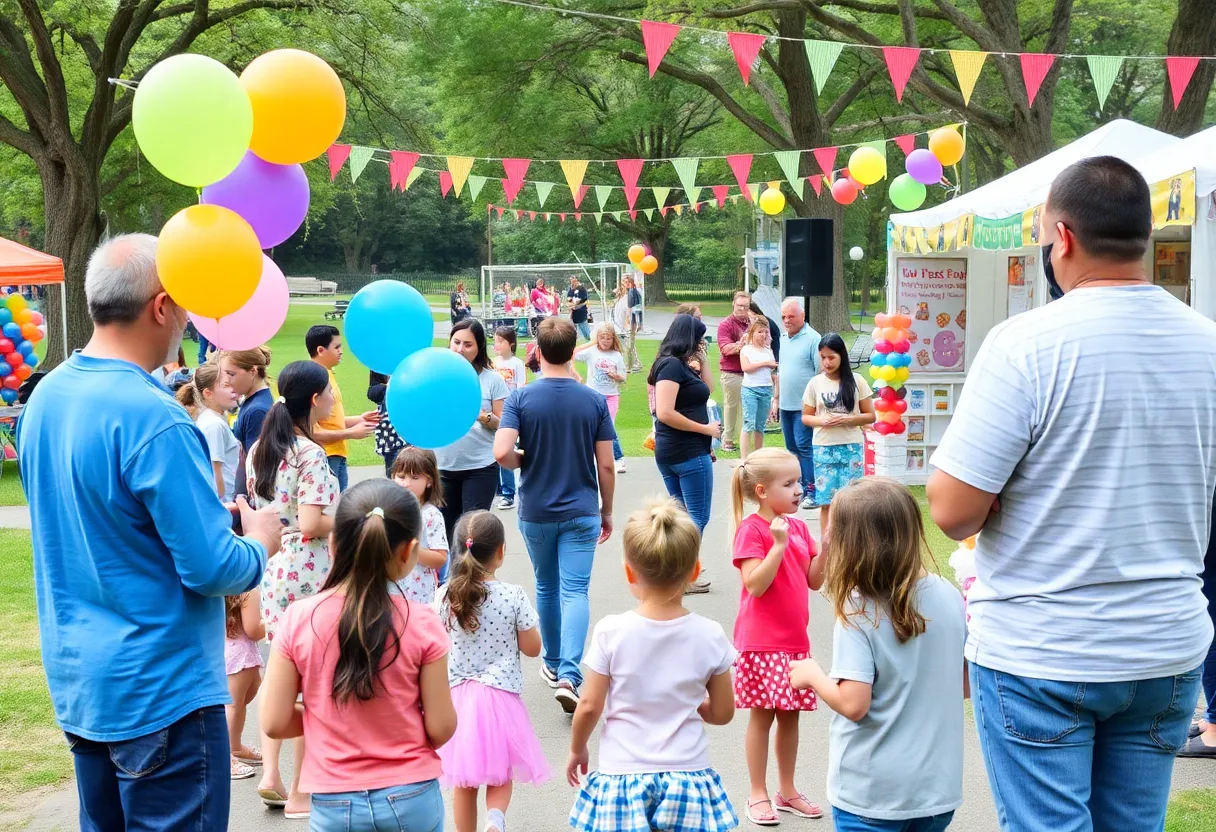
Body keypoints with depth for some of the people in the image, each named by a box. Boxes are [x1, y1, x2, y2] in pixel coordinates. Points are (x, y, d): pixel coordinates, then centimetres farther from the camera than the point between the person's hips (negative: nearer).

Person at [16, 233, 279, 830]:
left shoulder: (46, 396, 4)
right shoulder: (152, 418, -23)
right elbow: (211, 568, -22)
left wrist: (217, 517, 15)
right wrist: (260, 542, -1)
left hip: (75, 684, 8)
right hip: (161, 691, -8)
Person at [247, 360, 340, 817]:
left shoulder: (257, 450, 8)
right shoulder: (310, 454, -16)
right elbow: (311, 525, -22)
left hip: (272, 569, 8)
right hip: (308, 574, -8)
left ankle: (270, 774, 18)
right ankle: (299, 792, 10)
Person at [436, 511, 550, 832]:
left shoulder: (445, 596, -6)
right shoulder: (513, 596, -12)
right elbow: (532, 648, -4)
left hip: (459, 696, 2)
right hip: (501, 696, -2)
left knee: (464, 782, 13)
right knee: (501, 775, 11)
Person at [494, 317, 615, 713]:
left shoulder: (520, 398, -9)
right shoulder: (594, 401, -5)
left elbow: (502, 452, -20)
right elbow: (606, 465, -3)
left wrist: (526, 461, 2)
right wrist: (607, 511, 10)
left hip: (536, 513, 1)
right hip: (581, 512, -1)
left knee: (547, 587, 19)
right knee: (575, 591, -3)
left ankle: (553, 663, 33)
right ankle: (568, 675, -19)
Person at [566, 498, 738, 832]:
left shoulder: (610, 632, -12)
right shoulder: (709, 636, -7)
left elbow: (589, 706, -7)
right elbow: (722, 713, 1)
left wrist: (577, 750, 12)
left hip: (623, 776, -1)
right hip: (687, 775, 1)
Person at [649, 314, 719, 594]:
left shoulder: (678, 365, 11)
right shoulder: (672, 364, -17)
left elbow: (707, 390, 18)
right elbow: (665, 413, -25)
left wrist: (702, 360, 9)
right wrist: (706, 429, -18)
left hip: (669, 452, 10)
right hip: (689, 452, -10)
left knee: (683, 515, 16)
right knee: (698, 518, -2)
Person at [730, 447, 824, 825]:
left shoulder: (798, 527, 8)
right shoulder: (752, 529, -13)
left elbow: (814, 580, 9)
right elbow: (755, 585, -21)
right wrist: (779, 544, -26)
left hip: (795, 638, 7)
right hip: (762, 641, -6)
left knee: (790, 715, 13)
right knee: (763, 714, 1)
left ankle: (787, 790, 24)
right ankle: (758, 794, 12)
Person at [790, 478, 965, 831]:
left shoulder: (858, 613, -19)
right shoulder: (949, 596, -5)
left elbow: (853, 704, -22)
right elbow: (967, 684, 4)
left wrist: (812, 675, -5)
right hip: (938, 786, 5)